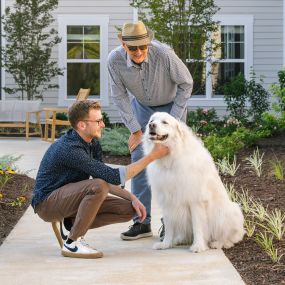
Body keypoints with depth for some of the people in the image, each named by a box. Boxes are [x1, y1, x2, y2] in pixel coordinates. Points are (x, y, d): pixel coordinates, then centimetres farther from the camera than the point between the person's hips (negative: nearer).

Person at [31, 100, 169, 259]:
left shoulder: (93, 143, -1)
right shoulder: (70, 149, -29)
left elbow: (105, 177, 11)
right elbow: (114, 177, -31)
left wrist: (132, 198, -3)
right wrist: (152, 156, -26)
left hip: (68, 198, 9)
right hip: (47, 203, -9)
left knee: (128, 209, -3)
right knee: (98, 187, -34)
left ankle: (70, 225, 4)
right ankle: (71, 243, -20)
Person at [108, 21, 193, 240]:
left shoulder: (164, 53, -36)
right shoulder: (115, 59, -28)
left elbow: (186, 83, -20)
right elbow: (119, 95, -14)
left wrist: (172, 121, -18)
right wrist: (136, 130, -14)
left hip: (172, 105, -3)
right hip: (141, 105, 3)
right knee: (139, 160, -3)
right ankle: (142, 222, 3)